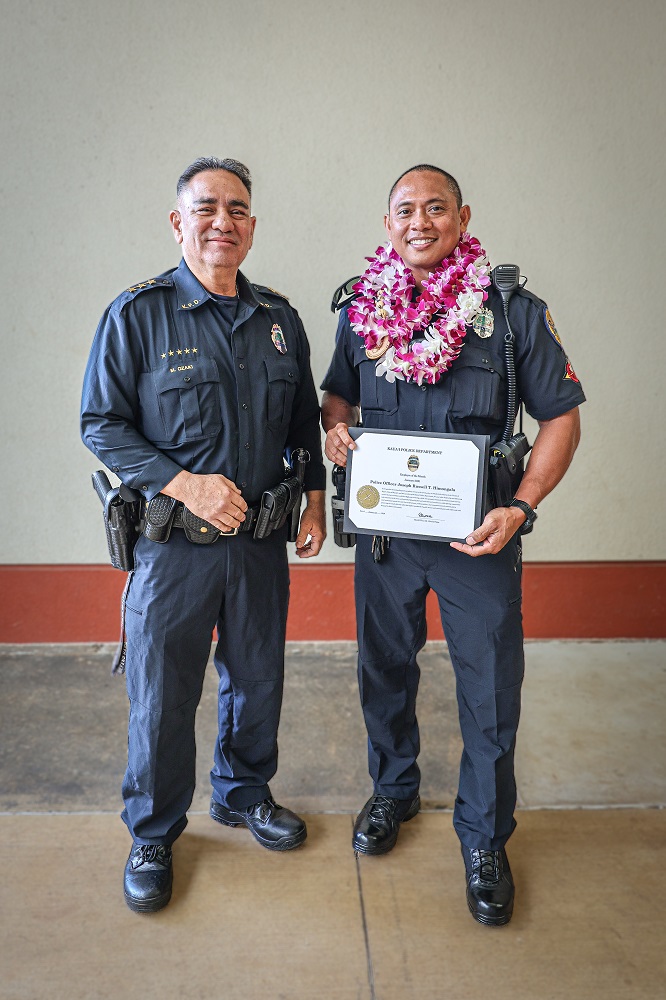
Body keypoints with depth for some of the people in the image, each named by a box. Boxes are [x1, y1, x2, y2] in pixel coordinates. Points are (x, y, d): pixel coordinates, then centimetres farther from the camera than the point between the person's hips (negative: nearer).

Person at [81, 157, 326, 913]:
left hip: (262, 540, 4)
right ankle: (152, 836, 30)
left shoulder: (279, 318, 8)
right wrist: (186, 485, -18)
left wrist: (314, 503, 8)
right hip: (173, 542, -4)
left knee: (258, 679, 18)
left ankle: (243, 793, 44)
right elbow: (101, 424, -8)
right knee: (161, 695, 6)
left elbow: (304, 421, 16)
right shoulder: (137, 314, -6)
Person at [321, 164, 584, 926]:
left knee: (490, 691, 6)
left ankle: (484, 836, 30)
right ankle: (392, 790, 43)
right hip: (384, 528, 3)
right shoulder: (362, 310, 2)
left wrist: (520, 508, -17)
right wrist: (336, 427, -7)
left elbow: (561, 417, -5)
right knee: (385, 669, 17)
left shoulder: (513, 311, -7)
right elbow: (338, 392, 17)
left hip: (478, 532, -2)